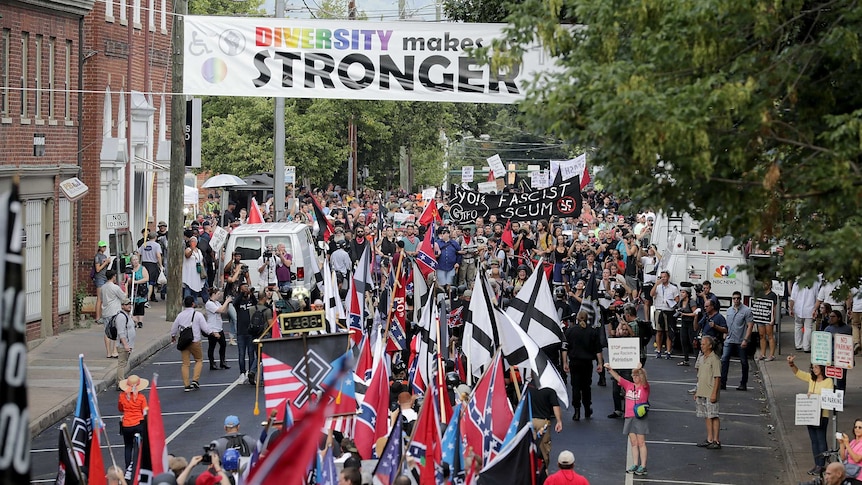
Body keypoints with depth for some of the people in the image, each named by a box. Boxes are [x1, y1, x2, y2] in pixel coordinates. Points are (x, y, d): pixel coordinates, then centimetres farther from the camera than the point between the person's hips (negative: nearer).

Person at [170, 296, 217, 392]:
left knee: (185, 363, 7)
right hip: (195, 342, -4)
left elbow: (174, 328, 12)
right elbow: (205, 328, -10)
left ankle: (187, 385, 6)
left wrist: (173, 336, 32)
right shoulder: (197, 315, -9)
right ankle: (195, 380, -1)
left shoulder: (180, 315, 3)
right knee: (199, 360, 13)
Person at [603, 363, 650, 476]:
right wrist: (609, 369, -10)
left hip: (640, 418, -5)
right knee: (633, 443, 9)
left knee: (641, 442, -2)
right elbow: (618, 377, 5)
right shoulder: (629, 385, 9)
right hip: (629, 417, 5)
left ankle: (643, 466, 1)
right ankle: (635, 465, 14)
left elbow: (643, 380, -25)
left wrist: (640, 370, -43)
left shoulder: (645, 387, -5)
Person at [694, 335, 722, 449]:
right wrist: (697, 392, 20)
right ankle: (709, 439, 18)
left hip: (710, 394, -9)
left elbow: (717, 378, -15)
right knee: (707, 416, 12)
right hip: (702, 393, 9)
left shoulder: (714, 359, -11)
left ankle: (716, 441, -5)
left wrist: (714, 393, -19)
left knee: (713, 416, -6)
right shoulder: (702, 359, 15)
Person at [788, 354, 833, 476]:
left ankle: (821, 465, 0)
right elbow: (797, 372, 10)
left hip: (822, 415, -7)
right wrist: (791, 364, -7)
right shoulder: (811, 378, 10)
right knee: (814, 440, 11)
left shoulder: (828, 381, -8)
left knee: (821, 440, -3)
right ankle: (817, 464, 17)